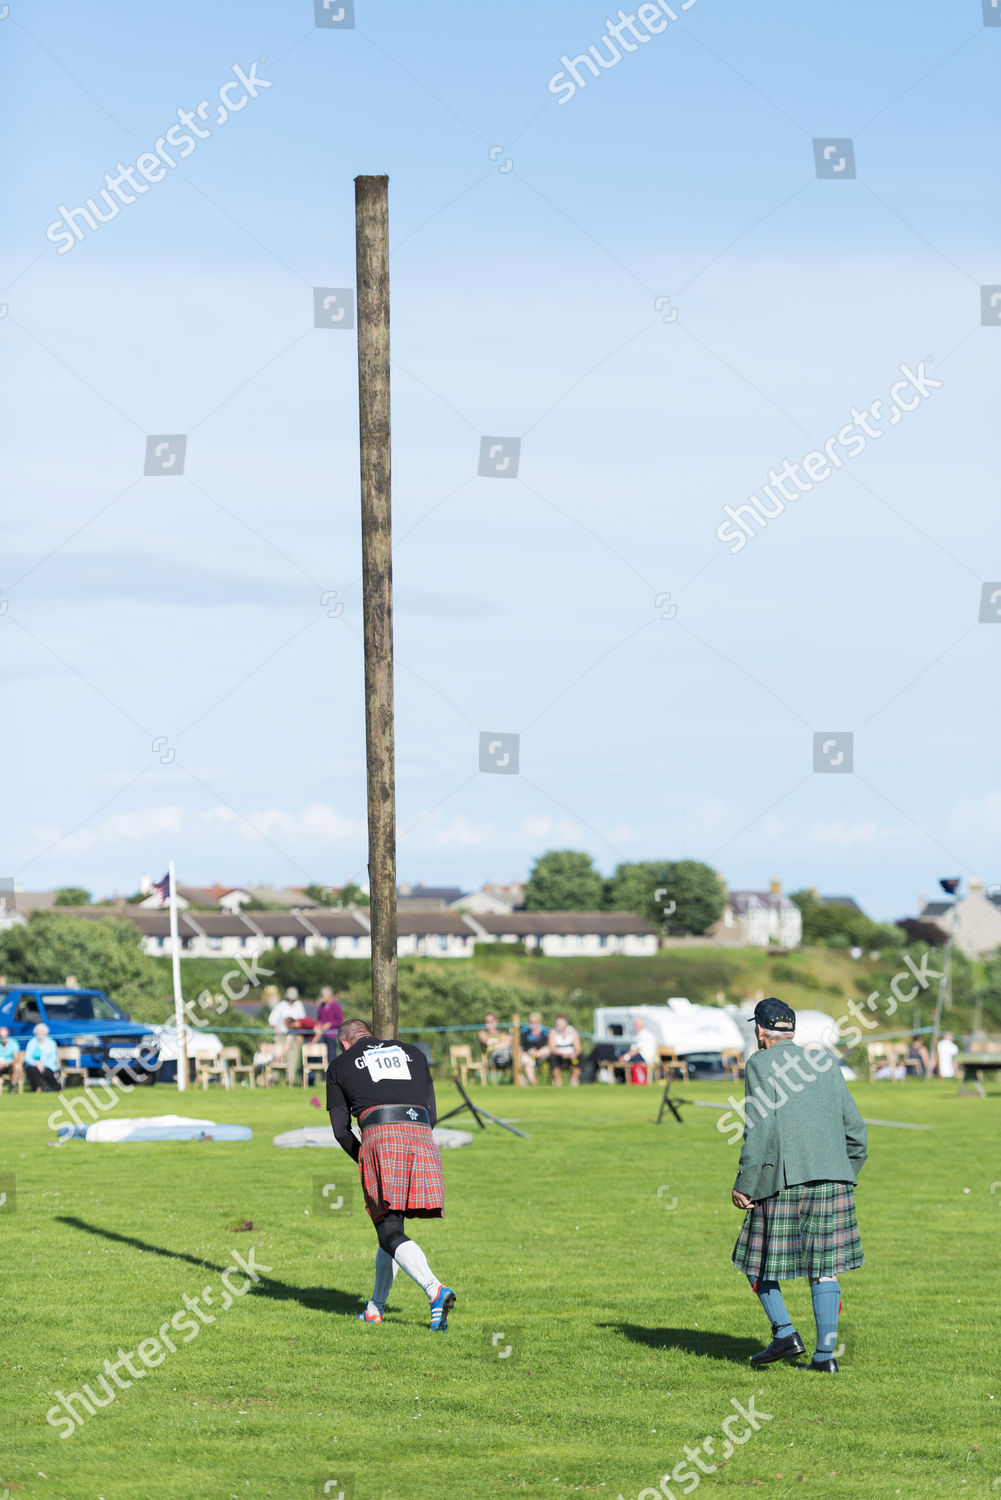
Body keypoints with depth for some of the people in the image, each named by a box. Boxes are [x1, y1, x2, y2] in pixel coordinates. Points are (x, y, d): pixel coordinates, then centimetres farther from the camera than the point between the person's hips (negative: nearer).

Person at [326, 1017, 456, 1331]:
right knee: (391, 1227, 17)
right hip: (422, 1136, 4)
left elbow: (341, 1131, 17)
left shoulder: (340, 1066, 20)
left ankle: (435, 1290, -30)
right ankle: (375, 1307, 20)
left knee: (390, 1232, -7)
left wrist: (363, 1161, 29)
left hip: (380, 1137, -4)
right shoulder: (413, 1053, 29)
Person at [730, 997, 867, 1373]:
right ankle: (825, 1353, 2)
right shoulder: (825, 1063, 14)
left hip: (782, 1183, -5)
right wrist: (847, 1174, 24)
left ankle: (784, 1331, -3)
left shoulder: (760, 1064, -2)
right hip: (832, 1180, 5)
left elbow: (760, 1128, -12)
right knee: (824, 1268, 7)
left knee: (758, 1263, 10)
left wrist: (744, 1184, -9)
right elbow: (855, 1128, 14)